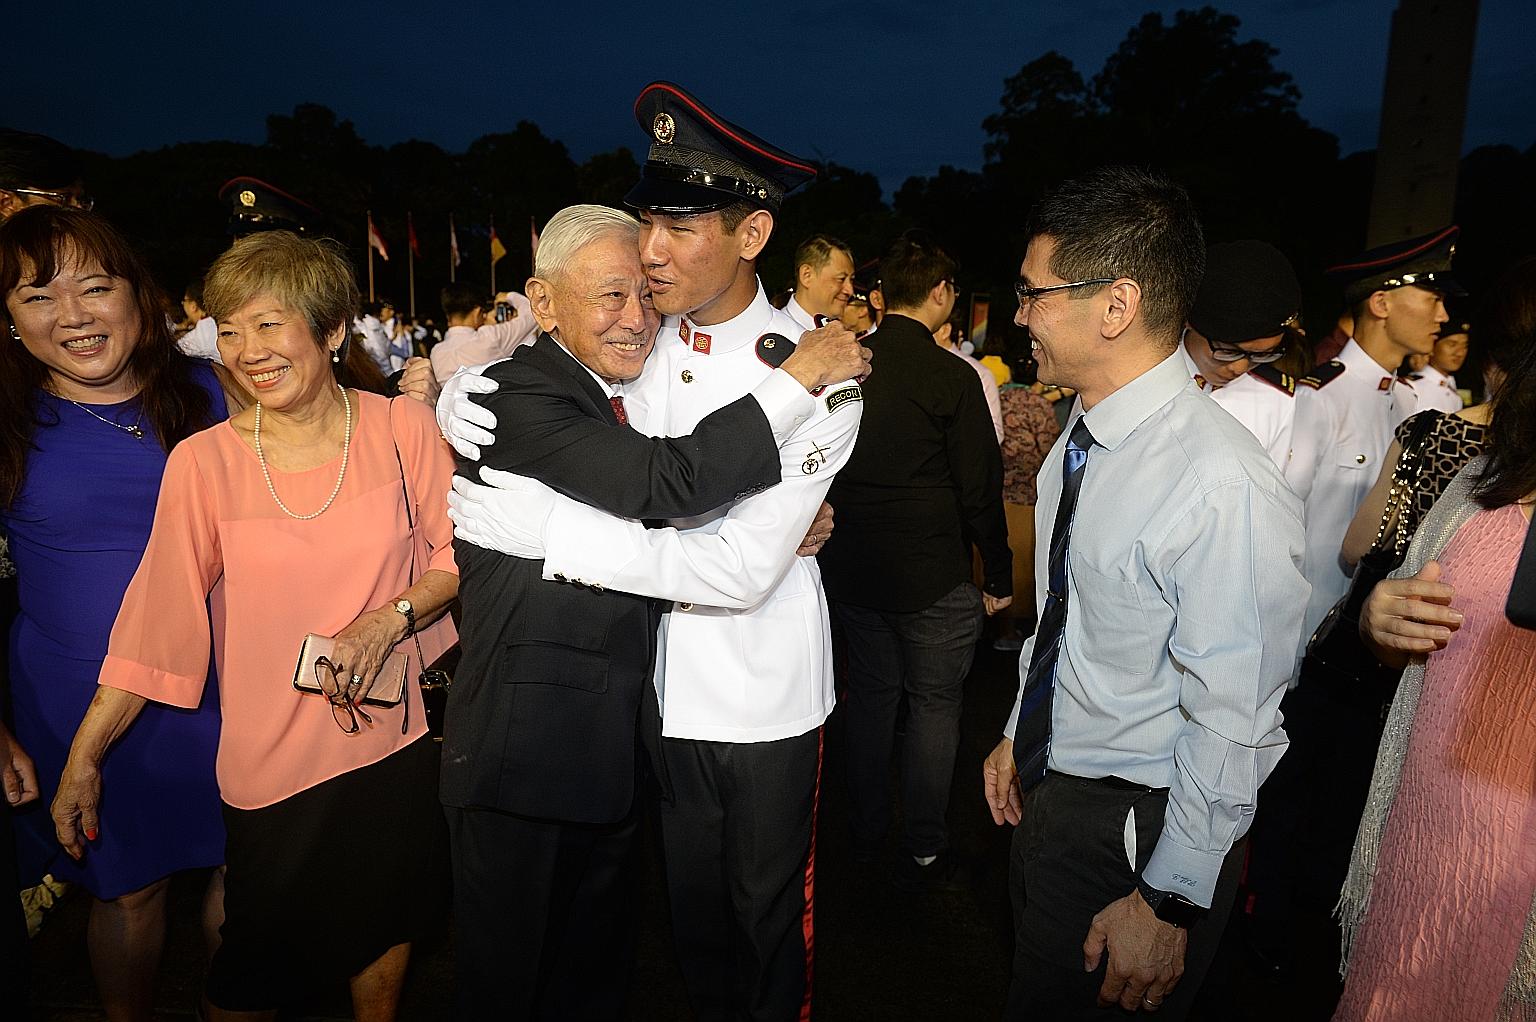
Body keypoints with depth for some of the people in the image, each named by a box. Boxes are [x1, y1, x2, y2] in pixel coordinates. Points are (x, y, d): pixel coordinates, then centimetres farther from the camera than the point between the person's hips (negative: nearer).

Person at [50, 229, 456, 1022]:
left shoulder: (404, 428, -8)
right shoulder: (203, 462, -10)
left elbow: (457, 555, -3)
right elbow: (156, 618, -5)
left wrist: (386, 622, -18)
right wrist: (82, 758, -4)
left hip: (396, 742, 1)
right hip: (271, 764, -1)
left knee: (385, 930, 21)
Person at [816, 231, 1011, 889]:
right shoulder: (952, 376, -15)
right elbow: (979, 487, -11)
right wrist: (999, 574, 0)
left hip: (850, 565, 5)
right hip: (931, 576, -5)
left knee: (870, 694, 19)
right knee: (934, 704, 10)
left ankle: (865, 833, 34)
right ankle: (923, 852, 21)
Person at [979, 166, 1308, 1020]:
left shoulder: (1227, 491, -28)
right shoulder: (1081, 438, -2)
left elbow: (1230, 731, -23)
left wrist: (1165, 903, -15)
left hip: (1137, 827, -8)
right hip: (1046, 787, 8)